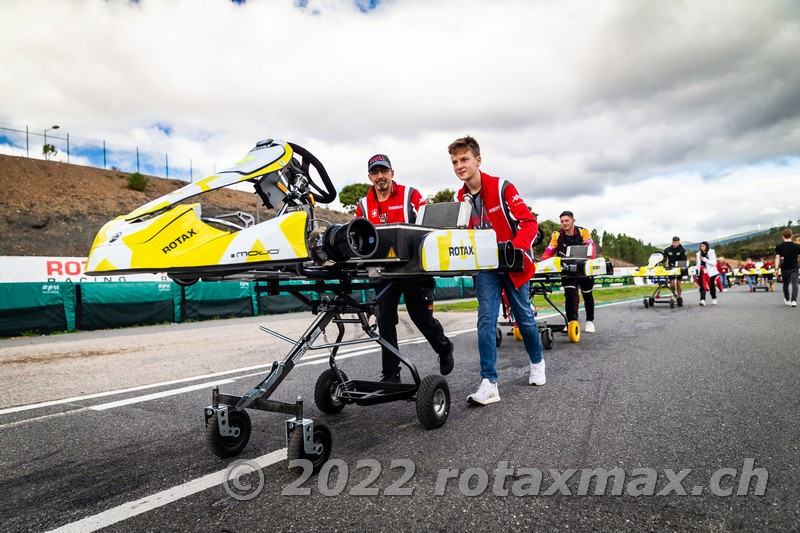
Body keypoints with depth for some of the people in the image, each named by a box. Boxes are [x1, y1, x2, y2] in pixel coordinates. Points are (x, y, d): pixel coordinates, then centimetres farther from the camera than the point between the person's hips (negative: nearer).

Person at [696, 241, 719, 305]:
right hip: (702, 273, 3)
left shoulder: (711, 252, -5)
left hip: (710, 273, -3)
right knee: (702, 286, -10)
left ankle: (714, 299, 26)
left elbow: (714, 263, -13)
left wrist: (704, 259, -18)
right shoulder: (699, 254, 9)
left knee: (712, 286, 9)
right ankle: (702, 300, -17)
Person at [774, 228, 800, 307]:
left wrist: (776, 268, -11)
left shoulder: (779, 246, -4)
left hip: (784, 269, 1)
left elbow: (777, 258, -10)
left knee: (785, 285, 18)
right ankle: (793, 300, -23)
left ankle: (787, 300, 34)